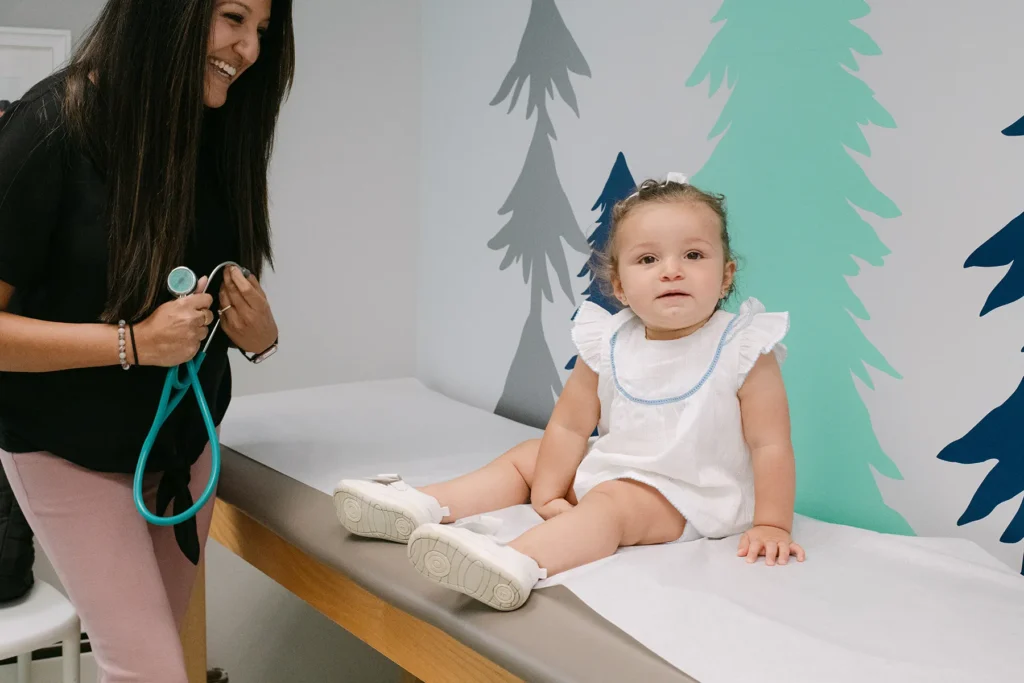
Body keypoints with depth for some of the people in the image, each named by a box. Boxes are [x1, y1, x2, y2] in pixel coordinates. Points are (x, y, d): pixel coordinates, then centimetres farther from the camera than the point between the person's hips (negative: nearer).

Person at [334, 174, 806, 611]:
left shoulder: (742, 350, -16)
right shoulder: (608, 346, -5)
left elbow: (770, 444, -14)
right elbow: (570, 426, 1)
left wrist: (771, 525, -17)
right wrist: (545, 496, -1)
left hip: (686, 497, -7)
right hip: (607, 469, 7)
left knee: (610, 502, -33)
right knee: (527, 457, 9)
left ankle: (519, 563, -55)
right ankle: (424, 507, -1)